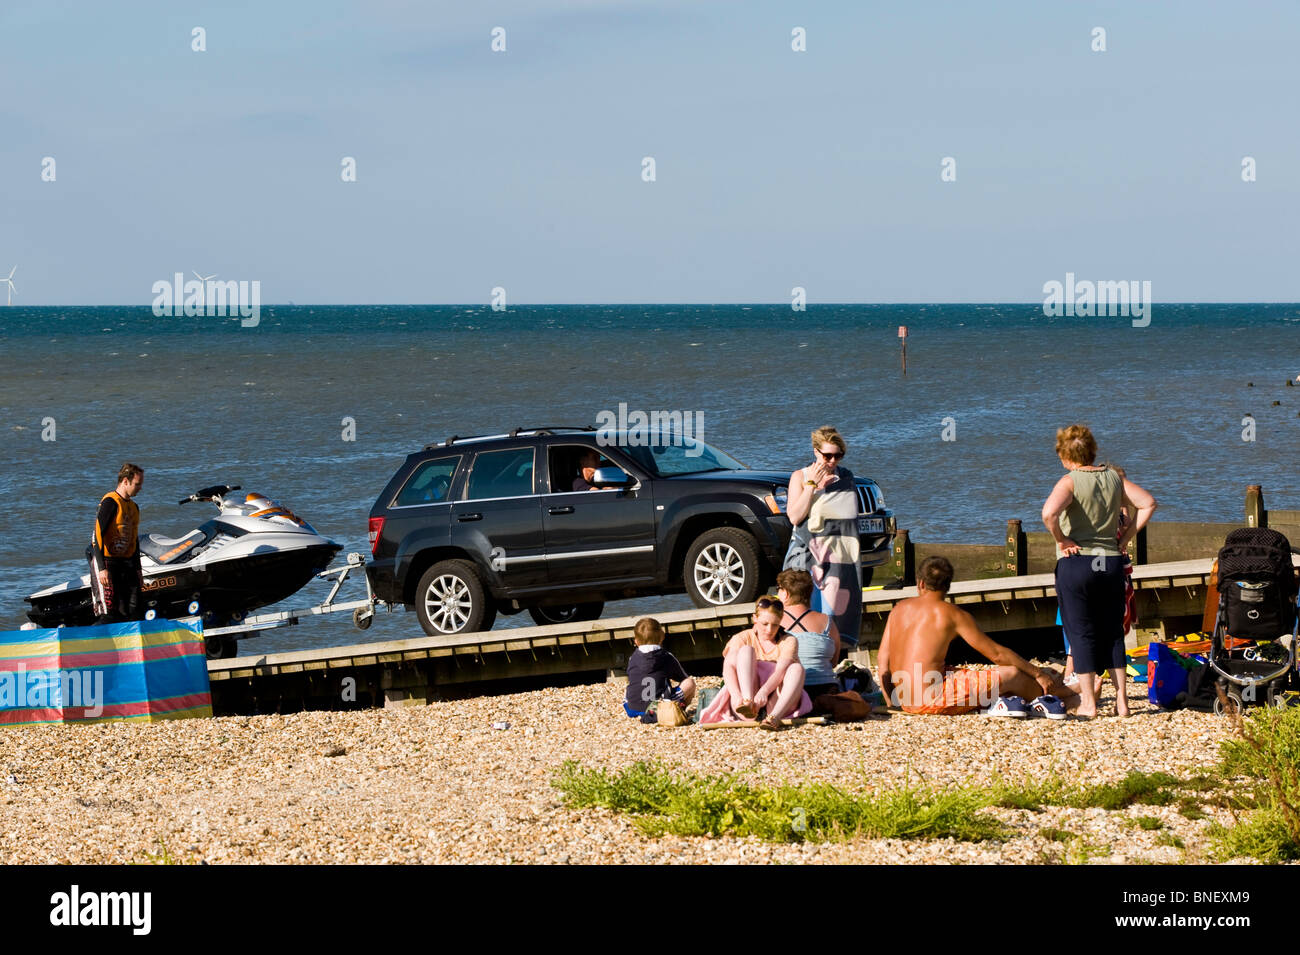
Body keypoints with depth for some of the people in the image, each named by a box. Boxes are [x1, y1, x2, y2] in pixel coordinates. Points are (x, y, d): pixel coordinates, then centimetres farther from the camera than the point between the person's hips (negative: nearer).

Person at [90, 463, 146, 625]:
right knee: (109, 616, -16)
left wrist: (138, 571, 22)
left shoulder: (134, 507, 16)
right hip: (106, 562, -8)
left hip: (126, 563, 8)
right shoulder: (110, 502, -11)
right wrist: (102, 568, -23)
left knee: (135, 615, 3)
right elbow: (98, 535, -17)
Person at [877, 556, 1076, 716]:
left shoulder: (899, 609, 11)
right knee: (1011, 675, 3)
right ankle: (1064, 695, 20)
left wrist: (891, 701, 19)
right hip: (931, 699, -6)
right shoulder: (952, 614, -4)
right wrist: (1038, 673, 8)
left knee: (969, 673, 28)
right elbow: (996, 654, -1)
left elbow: (882, 661, 9)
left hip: (904, 701, 6)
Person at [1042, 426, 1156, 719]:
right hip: (1112, 562, 5)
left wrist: (1061, 540, -14)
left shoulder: (1070, 482, -10)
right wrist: (1126, 536, 7)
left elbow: (1049, 512, -28)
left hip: (1076, 563, -5)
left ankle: (1088, 703, 2)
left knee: (1081, 634, 2)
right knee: (1113, 633, 12)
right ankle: (1121, 701, 12)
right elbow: (1148, 503, 6)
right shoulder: (1114, 478, 6)